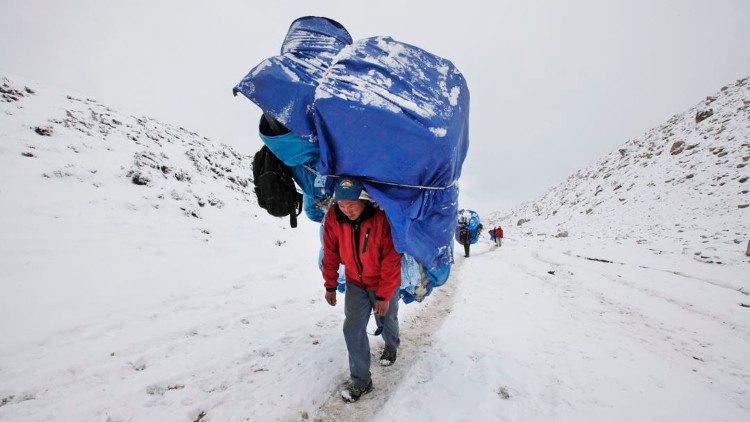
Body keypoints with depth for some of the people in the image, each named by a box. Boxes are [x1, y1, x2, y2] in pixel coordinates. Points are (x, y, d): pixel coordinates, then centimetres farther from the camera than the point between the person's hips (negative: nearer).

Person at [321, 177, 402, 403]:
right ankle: (361, 380, 16)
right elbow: (331, 254, -7)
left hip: (383, 283, -2)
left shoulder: (382, 217, -30)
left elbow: (391, 259, -24)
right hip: (355, 283, 3)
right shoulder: (333, 216, -19)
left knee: (386, 321, 20)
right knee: (353, 329, -2)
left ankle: (391, 346, 54)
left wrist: (384, 295, -21)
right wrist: (330, 286, -1)